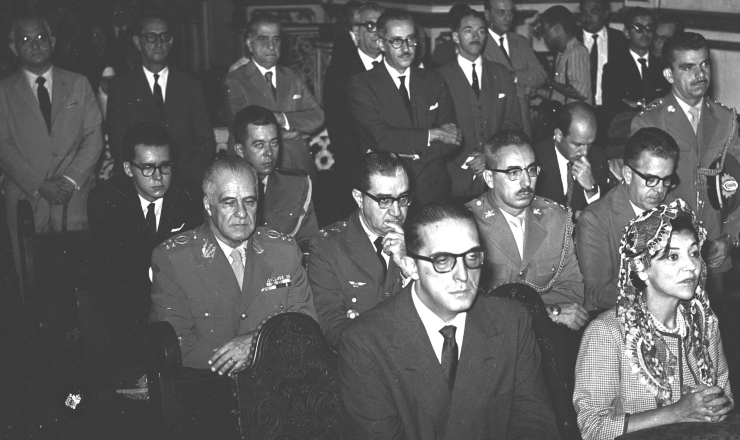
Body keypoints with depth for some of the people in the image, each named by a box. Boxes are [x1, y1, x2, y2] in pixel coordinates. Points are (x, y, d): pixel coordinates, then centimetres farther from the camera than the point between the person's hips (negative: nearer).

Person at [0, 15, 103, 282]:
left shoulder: (78, 84, 11)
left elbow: (94, 137, 6)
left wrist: (71, 179, -8)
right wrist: (39, 185, -12)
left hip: (74, 200, 1)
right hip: (25, 202, -1)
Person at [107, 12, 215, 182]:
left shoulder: (191, 86, 11)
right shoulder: (121, 87, 8)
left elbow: (206, 142, 7)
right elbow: (117, 143, 2)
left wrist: (185, 177, -8)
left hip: (184, 183, 1)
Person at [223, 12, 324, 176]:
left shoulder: (293, 79, 15)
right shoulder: (234, 82, 1)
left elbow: (317, 116, 5)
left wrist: (284, 119, -11)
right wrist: (282, 133, -6)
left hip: (298, 168, 4)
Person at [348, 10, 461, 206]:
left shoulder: (433, 81, 9)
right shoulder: (362, 84, -4)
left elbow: (453, 139, 3)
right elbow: (381, 138, -16)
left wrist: (409, 154, -13)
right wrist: (434, 134, -10)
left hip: (433, 190, 3)